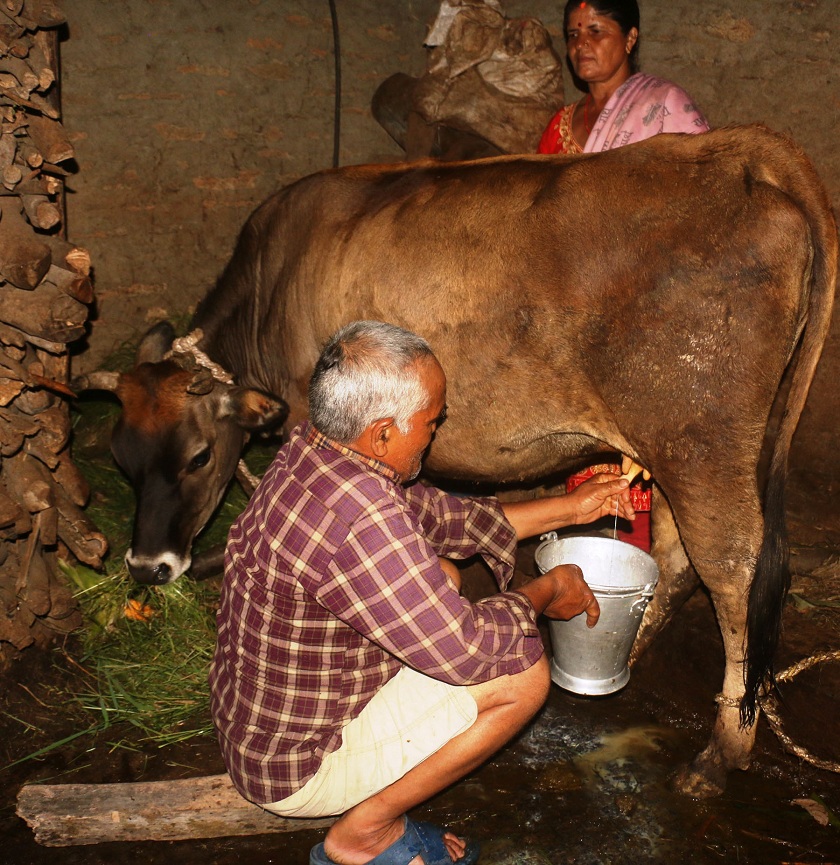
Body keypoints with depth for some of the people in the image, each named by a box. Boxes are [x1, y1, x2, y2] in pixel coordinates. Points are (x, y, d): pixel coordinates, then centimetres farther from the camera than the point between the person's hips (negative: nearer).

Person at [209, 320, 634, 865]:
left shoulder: (315, 452, -5)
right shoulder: (359, 521, -35)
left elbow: (439, 515, 8)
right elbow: (464, 649, -26)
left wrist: (570, 508, 12)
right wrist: (545, 592, -6)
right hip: (295, 764, -9)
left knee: (437, 574, 17)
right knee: (523, 672, -13)